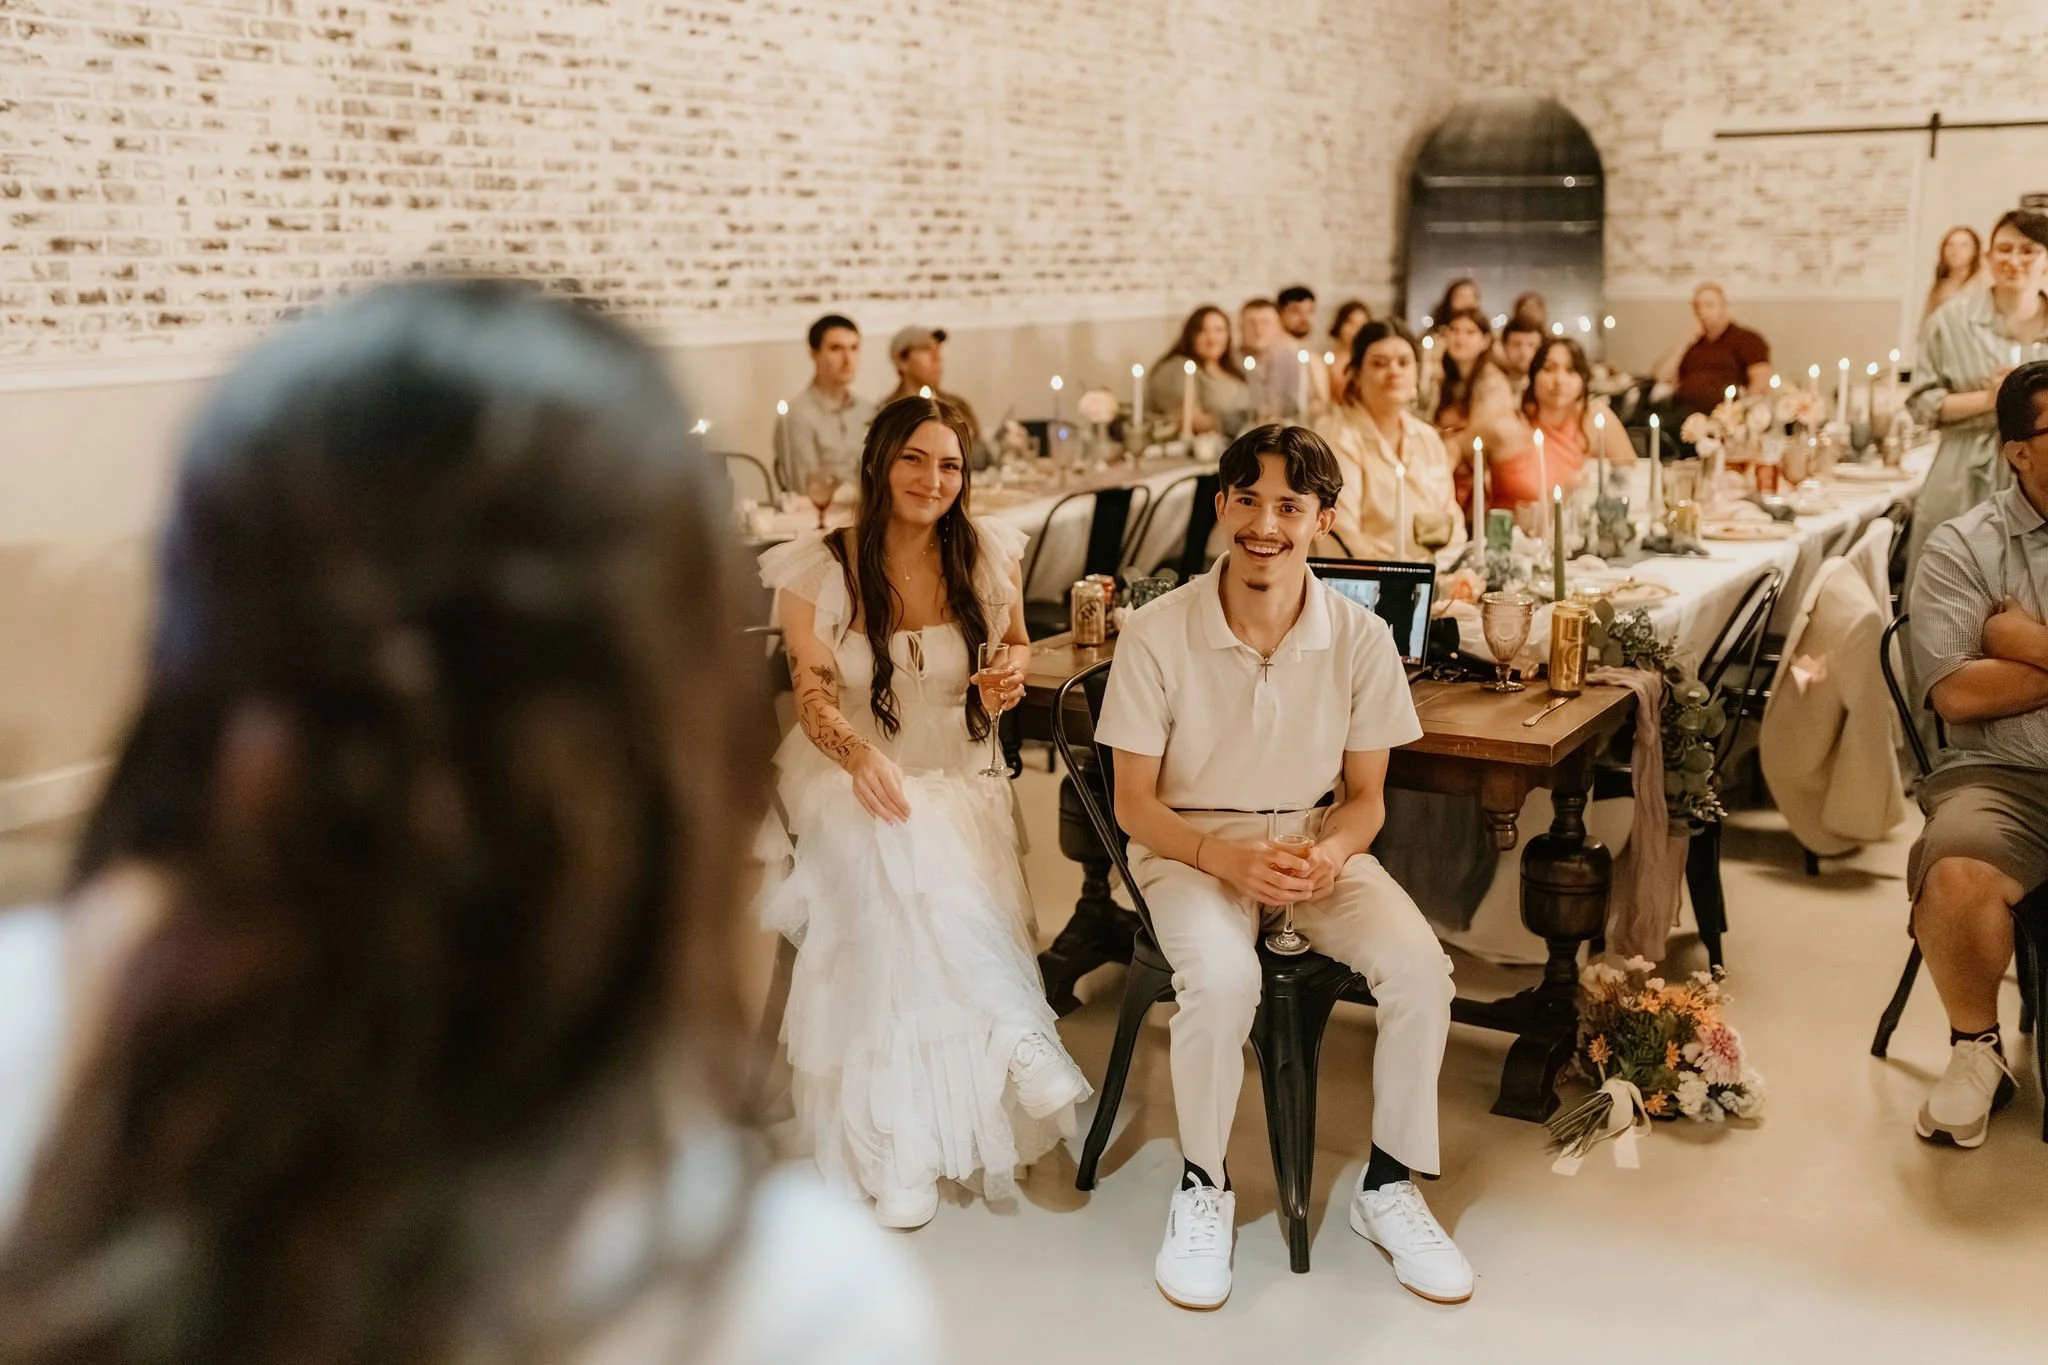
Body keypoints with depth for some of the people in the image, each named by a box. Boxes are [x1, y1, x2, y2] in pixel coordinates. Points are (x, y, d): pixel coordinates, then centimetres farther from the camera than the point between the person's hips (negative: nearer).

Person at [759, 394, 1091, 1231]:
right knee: (904, 861, -36)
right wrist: (860, 755, -30)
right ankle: (1027, 1069, -28)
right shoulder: (818, 568, -3)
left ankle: (909, 1138, -29)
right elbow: (814, 696, -8)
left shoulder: (989, 556, 3)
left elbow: (1017, 647, 19)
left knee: (923, 885, -33)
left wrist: (1011, 676, -7)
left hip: (962, 783, 1)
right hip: (851, 778, -1)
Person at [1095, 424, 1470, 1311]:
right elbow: (1134, 804, -7)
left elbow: (1365, 795, 4)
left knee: (1419, 967, -22)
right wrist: (1227, 857, -25)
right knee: (1222, 978, -33)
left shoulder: (1360, 638, -7)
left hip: (1313, 841, 3)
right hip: (1190, 842, -3)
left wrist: (1332, 852, -19)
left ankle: (1388, 1186, 2)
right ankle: (1203, 1188, -5)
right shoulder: (1157, 634, -14)